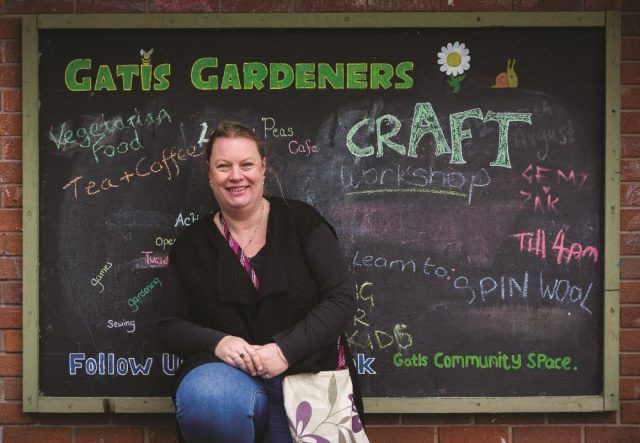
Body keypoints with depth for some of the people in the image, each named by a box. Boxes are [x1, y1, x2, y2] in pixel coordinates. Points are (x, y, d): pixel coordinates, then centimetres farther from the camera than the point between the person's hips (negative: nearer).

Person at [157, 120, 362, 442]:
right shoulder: (191, 244, 8)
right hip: (225, 371, 1)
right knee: (206, 400, -34)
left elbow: (341, 299, -3)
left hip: (306, 374, 0)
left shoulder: (302, 221, 3)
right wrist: (217, 342, -14)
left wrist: (285, 350, -17)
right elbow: (169, 326, 9)